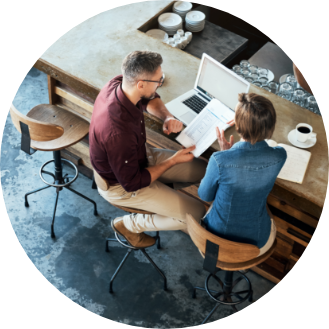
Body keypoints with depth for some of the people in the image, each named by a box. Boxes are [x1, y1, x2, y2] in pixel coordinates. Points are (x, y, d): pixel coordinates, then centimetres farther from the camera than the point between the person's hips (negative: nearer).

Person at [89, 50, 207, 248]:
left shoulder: (118, 84, -18)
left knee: (203, 170, 8)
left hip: (140, 156, 8)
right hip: (121, 186, -8)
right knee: (197, 214, -9)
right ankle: (129, 224, 7)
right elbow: (132, 183, -27)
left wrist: (167, 117, -13)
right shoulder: (118, 132, -42)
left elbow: (151, 99, 8)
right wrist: (173, 161, -18)